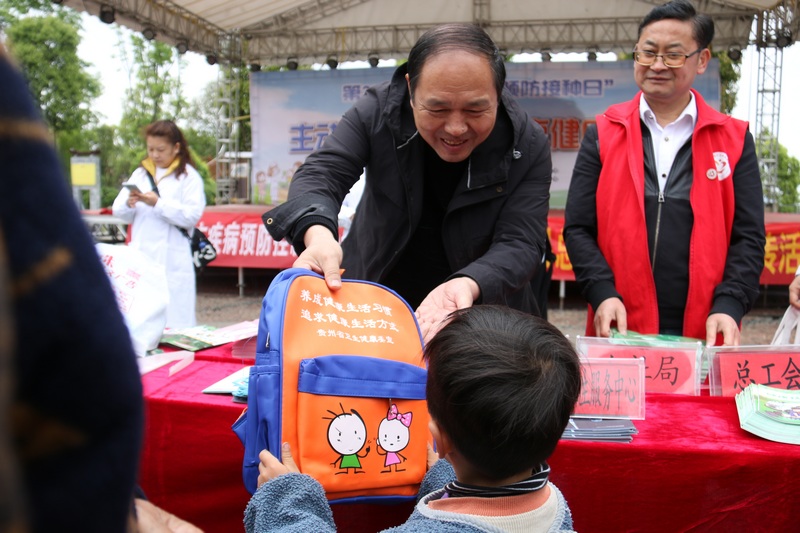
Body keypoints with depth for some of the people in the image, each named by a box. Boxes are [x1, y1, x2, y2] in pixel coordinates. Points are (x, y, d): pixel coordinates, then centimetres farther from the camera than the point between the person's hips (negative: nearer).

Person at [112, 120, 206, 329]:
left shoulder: (188, 176, 1)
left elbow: (192, 216, -10)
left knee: (173, 322, -4)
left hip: (172, 262, -4)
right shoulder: (140, 174, 15)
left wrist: (158, 204, -16)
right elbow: (118, 210, 12)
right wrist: (128, 204, -9)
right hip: (140, 257, 5)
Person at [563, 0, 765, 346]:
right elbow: (578, 228, 1)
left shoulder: (734, 140, 7)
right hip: (620, 329, 0)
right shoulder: (604, 135, 6)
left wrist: (728, 306, -12)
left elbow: (748, 236, 3)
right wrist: (603, 292, -14)